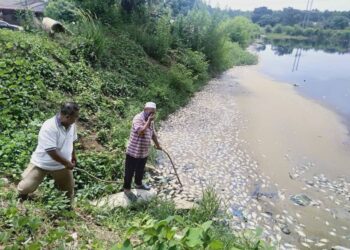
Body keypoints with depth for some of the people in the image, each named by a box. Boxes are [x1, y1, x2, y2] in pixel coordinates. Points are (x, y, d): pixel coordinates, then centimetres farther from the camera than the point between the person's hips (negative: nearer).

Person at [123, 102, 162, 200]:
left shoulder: (150, 120, 5)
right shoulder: (138, 118, -22)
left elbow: (153, 133, 18)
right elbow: (141, 132, -37)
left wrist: (157, 145, 27)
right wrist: (149, 121, -32)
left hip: (144, 152, 8)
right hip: (133, 152, -8)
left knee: (140, 170, 27)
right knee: (130, 171, 10)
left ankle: (138, 183, 50)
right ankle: (127, 189, 27)